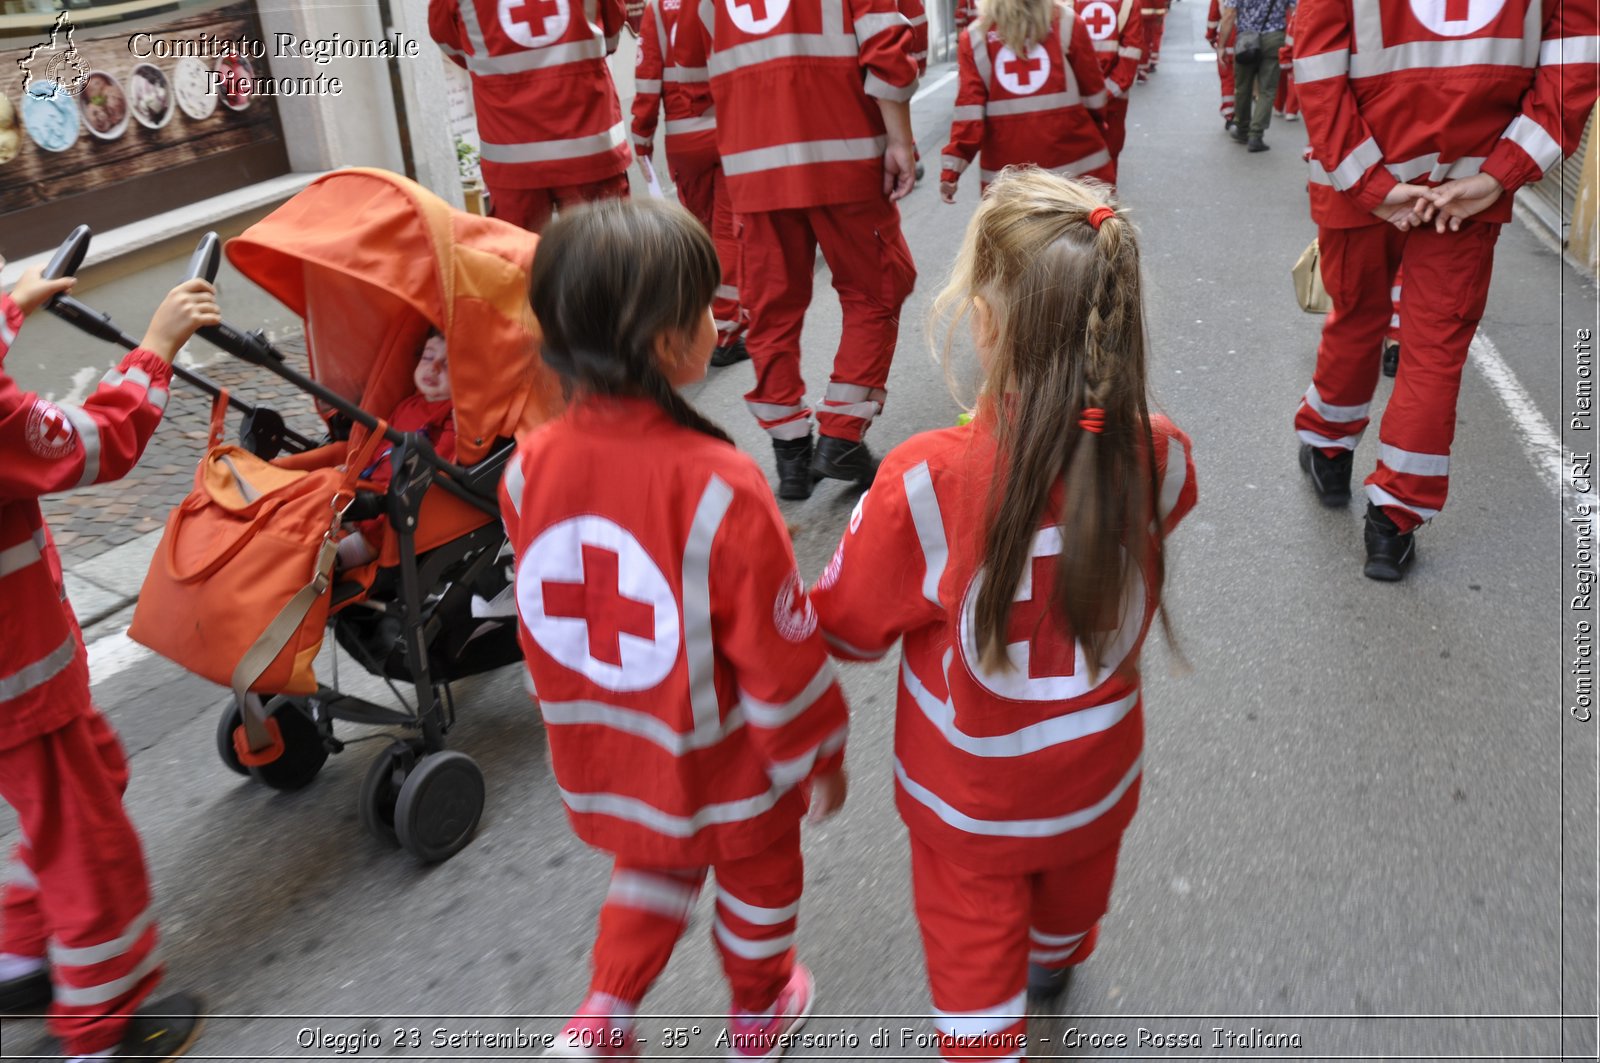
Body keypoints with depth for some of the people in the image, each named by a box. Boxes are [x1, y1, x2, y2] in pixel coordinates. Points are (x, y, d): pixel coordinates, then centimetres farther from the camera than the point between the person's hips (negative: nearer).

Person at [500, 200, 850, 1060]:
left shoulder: (532, 466, -16)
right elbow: (780, 650, -21)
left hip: (600, 756, 4)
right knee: (757, 877, 26)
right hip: (726, 764, -4)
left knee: (657, 865, 33)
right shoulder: (719, 488, -32)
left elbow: (541, 618, -1)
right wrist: (819, 754, -3)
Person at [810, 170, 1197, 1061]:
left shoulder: (927, 483, -36)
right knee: (1072, 888, 36)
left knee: (975, 954, 22)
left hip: (972, 801, -5)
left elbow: (847, 629, -19)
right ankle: (1054, 966, 68)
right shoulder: (1159, 458, -25)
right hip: (1099, 781, 5)